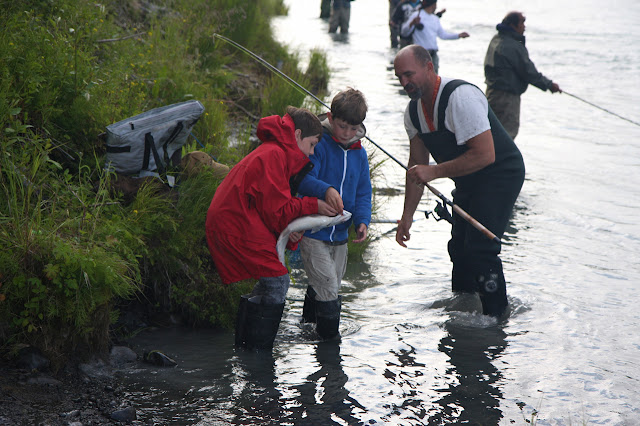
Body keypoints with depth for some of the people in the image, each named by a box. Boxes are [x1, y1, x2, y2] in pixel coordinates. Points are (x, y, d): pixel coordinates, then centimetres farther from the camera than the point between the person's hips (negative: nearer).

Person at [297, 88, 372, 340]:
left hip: (340, 235, 6)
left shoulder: (359, 153, 7)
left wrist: (362, 220, -8)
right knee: (328, 289, -11)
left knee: (324, 287, 18)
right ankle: (329, 339, 1)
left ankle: (309, 325, 37)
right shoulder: (318, 145, -11)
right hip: (312, 233, -6)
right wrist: (325, 190, -41)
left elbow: (363, 192, 10)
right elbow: (303, 180, -21)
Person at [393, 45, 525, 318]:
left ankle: (496, 316, -6)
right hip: (468, 182, 9)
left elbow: (485, 155, -33)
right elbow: (417, 164, 7)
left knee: (480, 248, -18)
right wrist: (407, 216, 2)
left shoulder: (460, 96, -29)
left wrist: (435, 172, -33)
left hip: (500, 175, -9)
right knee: (459, 247, 13)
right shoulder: (413, 111, -1)